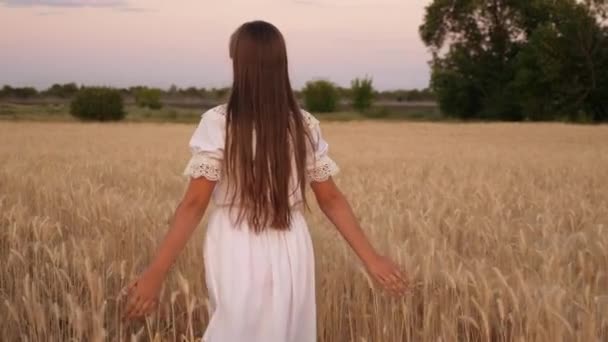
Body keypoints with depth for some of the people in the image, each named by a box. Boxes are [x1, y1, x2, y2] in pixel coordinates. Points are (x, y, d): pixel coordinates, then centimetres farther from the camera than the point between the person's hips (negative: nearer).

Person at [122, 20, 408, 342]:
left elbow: (194, 203, -13)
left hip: (236, 252, -3)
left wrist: (155, 273, -10)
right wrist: (371, 258, 9)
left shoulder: (217, 123, -11)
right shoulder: (305, 126, 0)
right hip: (290, 254, 3)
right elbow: (331, 199, 2)